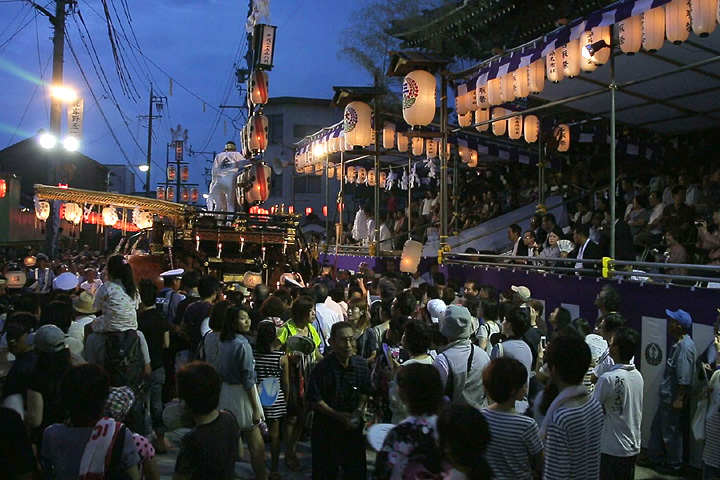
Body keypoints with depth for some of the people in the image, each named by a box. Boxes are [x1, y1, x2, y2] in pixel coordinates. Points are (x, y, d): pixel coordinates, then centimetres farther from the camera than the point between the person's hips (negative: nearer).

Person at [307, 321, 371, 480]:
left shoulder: (361, 364, -7)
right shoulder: (322, 368, -20)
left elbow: (364, 392, 6)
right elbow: (315, 399, -14)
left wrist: (359, 409, -11)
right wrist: (337, 415, -19)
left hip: (353, 425, 4)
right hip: (327, 426, -4)